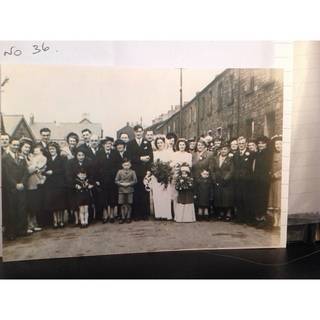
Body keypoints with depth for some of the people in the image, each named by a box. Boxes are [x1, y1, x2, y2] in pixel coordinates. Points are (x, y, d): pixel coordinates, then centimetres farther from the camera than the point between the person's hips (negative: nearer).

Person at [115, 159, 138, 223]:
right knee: (122, 205, 4)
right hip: (121, 190, 1)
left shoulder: (132, 172, 2)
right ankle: (123, 217, 14)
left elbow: (135, 181, -2)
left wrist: (128, 184, -14)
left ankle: (128, 217, 15)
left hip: (130, 190, -1)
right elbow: (116, 181, 2)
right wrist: (121, 184, -13)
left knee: (129, 204, 4)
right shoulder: (119, 172, 4)